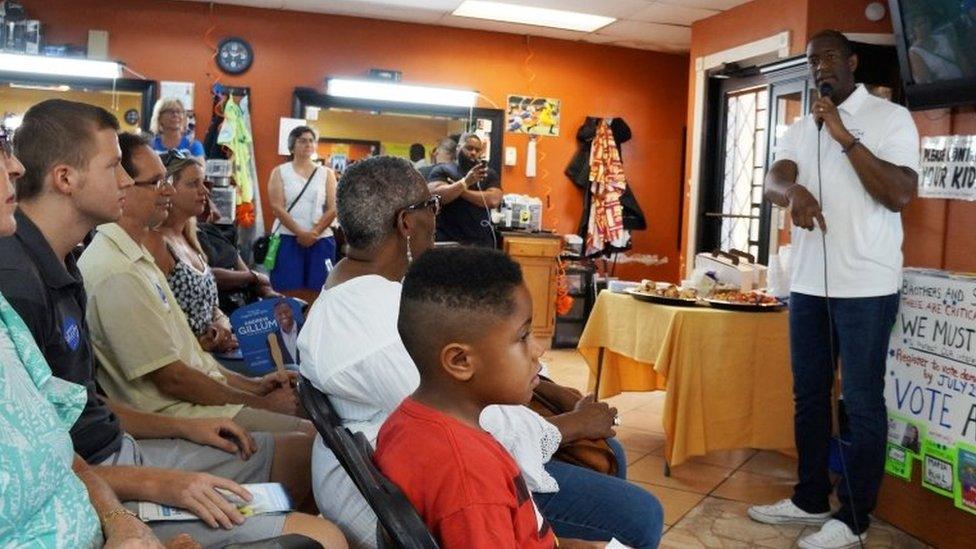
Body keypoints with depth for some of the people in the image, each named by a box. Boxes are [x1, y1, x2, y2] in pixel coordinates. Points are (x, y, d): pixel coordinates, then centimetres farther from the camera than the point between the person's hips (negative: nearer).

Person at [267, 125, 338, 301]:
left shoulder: (327, 173, 12)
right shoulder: (280, 172, 8)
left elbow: (333, 208, 2)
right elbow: (277, 207, -4)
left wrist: (314, 233, -12)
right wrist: (300, 233, -14)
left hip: (320, 240, 2)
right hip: (288, 239, -1)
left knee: (315, 294, 0)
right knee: (288, 294, -4)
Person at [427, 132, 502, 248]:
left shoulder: (489, 174, 10)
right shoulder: (442, 170, 4)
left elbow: (494, 200, -7)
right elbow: (437, 196, -13)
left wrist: (461, 190, -9)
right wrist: (466, 182, -20)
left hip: (482, 241, 2)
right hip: (448, 240, -2)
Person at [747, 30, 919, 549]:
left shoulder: (889, 117, -3)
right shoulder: (800, 128, 13)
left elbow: (900, 194, -15)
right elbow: (772, 181, -4)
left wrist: (846, 137, -19)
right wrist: (794, 191, -27)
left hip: (865, 286, -6)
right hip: (807, 283, 6)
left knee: (861, 400, 1)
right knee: (809, 394, 13)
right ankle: (810, 499, 26)